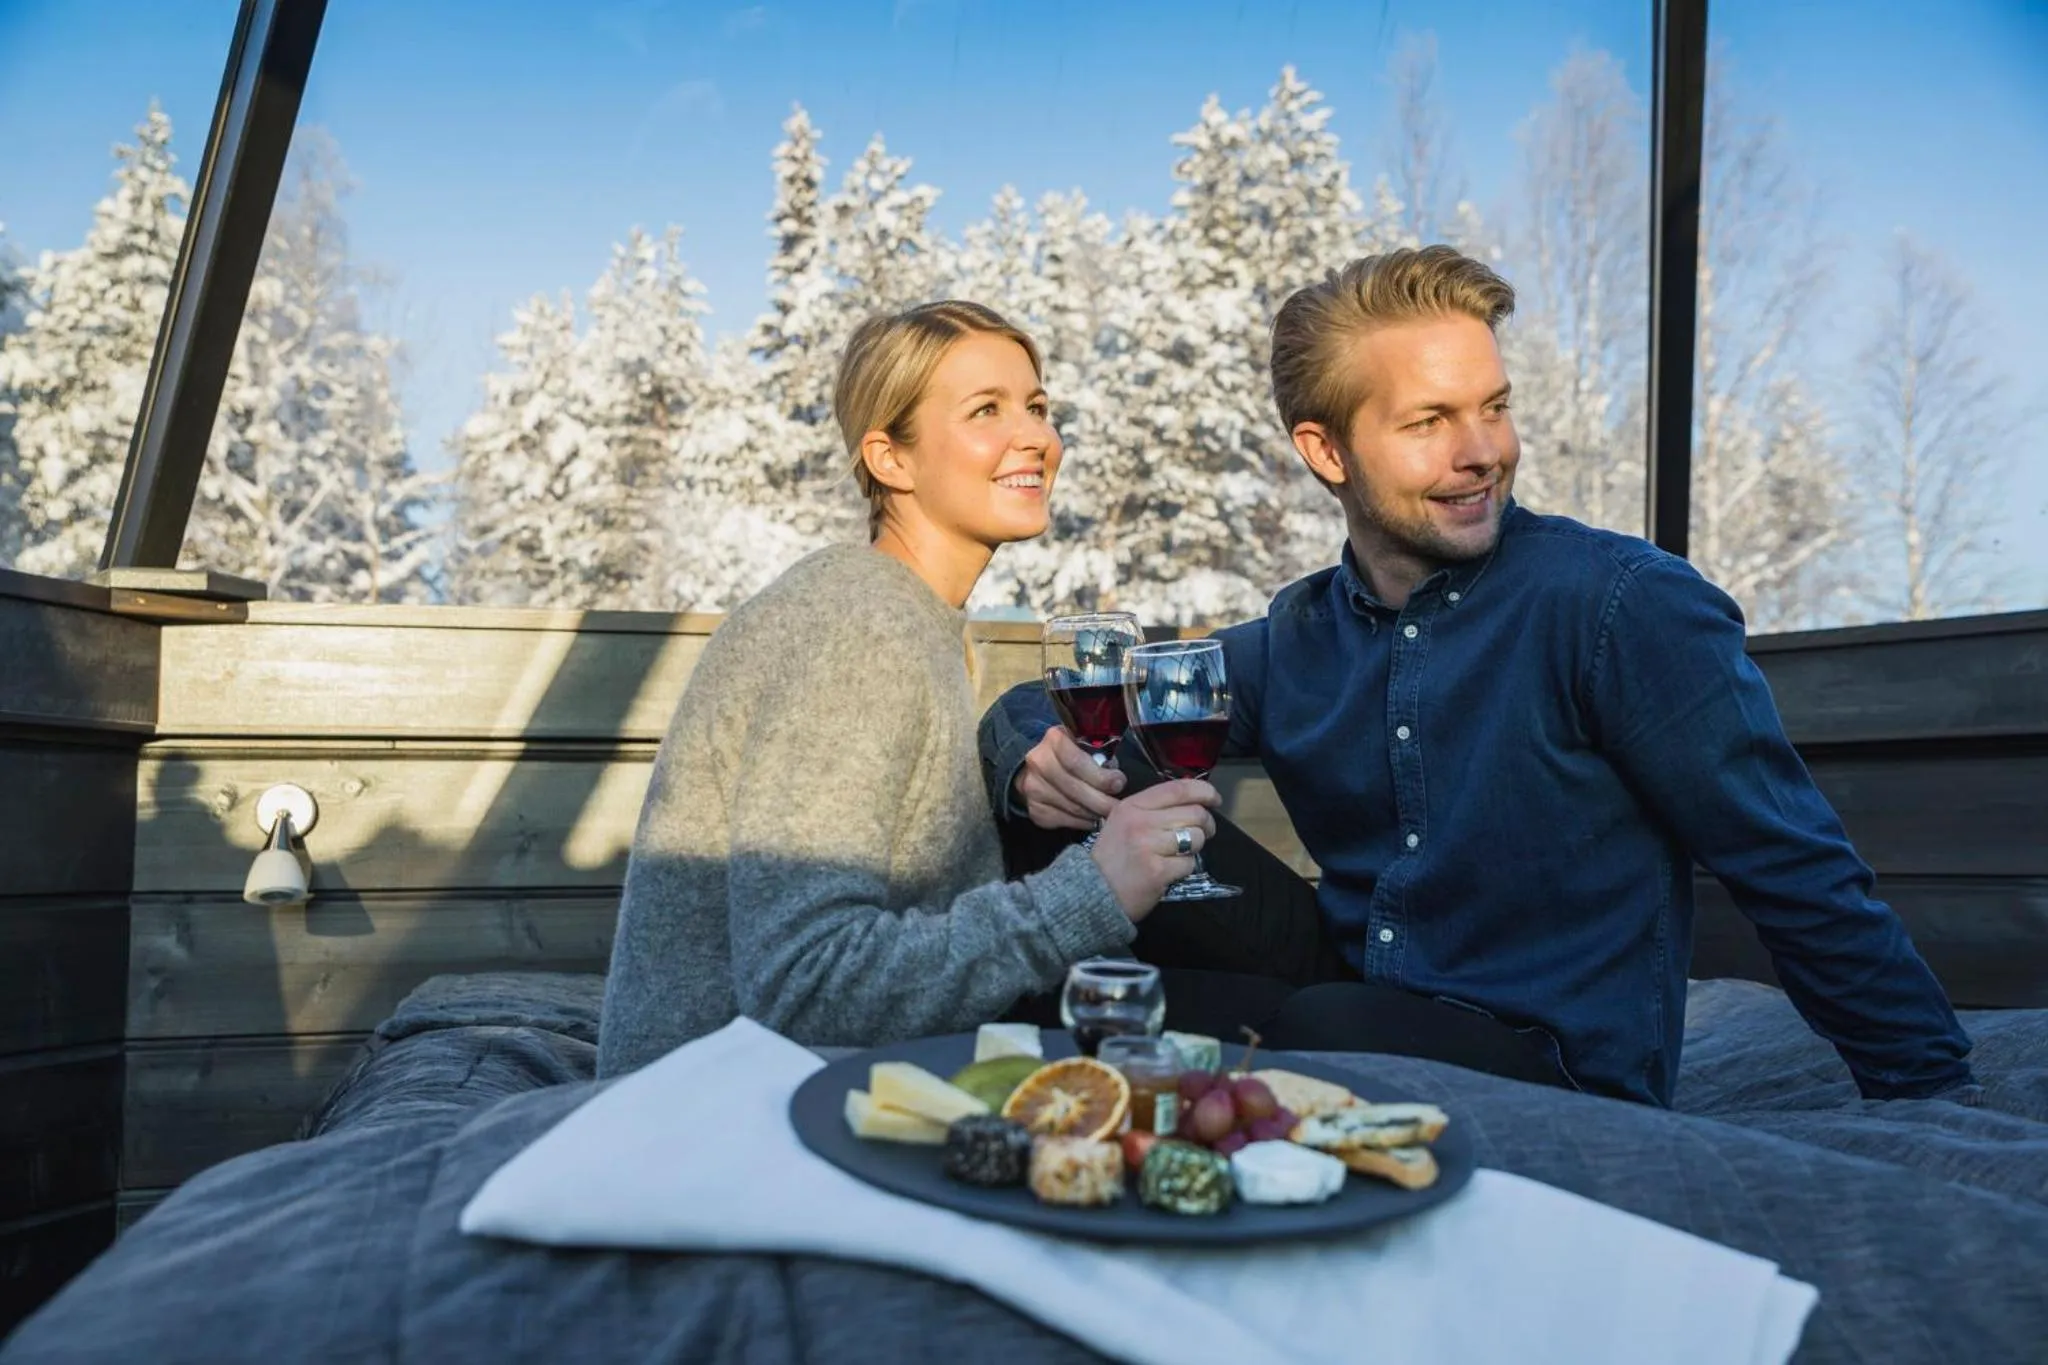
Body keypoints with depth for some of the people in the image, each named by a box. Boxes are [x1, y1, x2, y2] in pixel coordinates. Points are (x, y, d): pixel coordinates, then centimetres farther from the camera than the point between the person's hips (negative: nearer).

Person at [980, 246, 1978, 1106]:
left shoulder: (1624, 605, -10)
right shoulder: (1296, 642, 3)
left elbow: (1801, 884, -6)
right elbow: (1040, 708, 10)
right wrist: (1036, 763, -13)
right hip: (1355, 1030, 4)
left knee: (1316, 1028, -35)